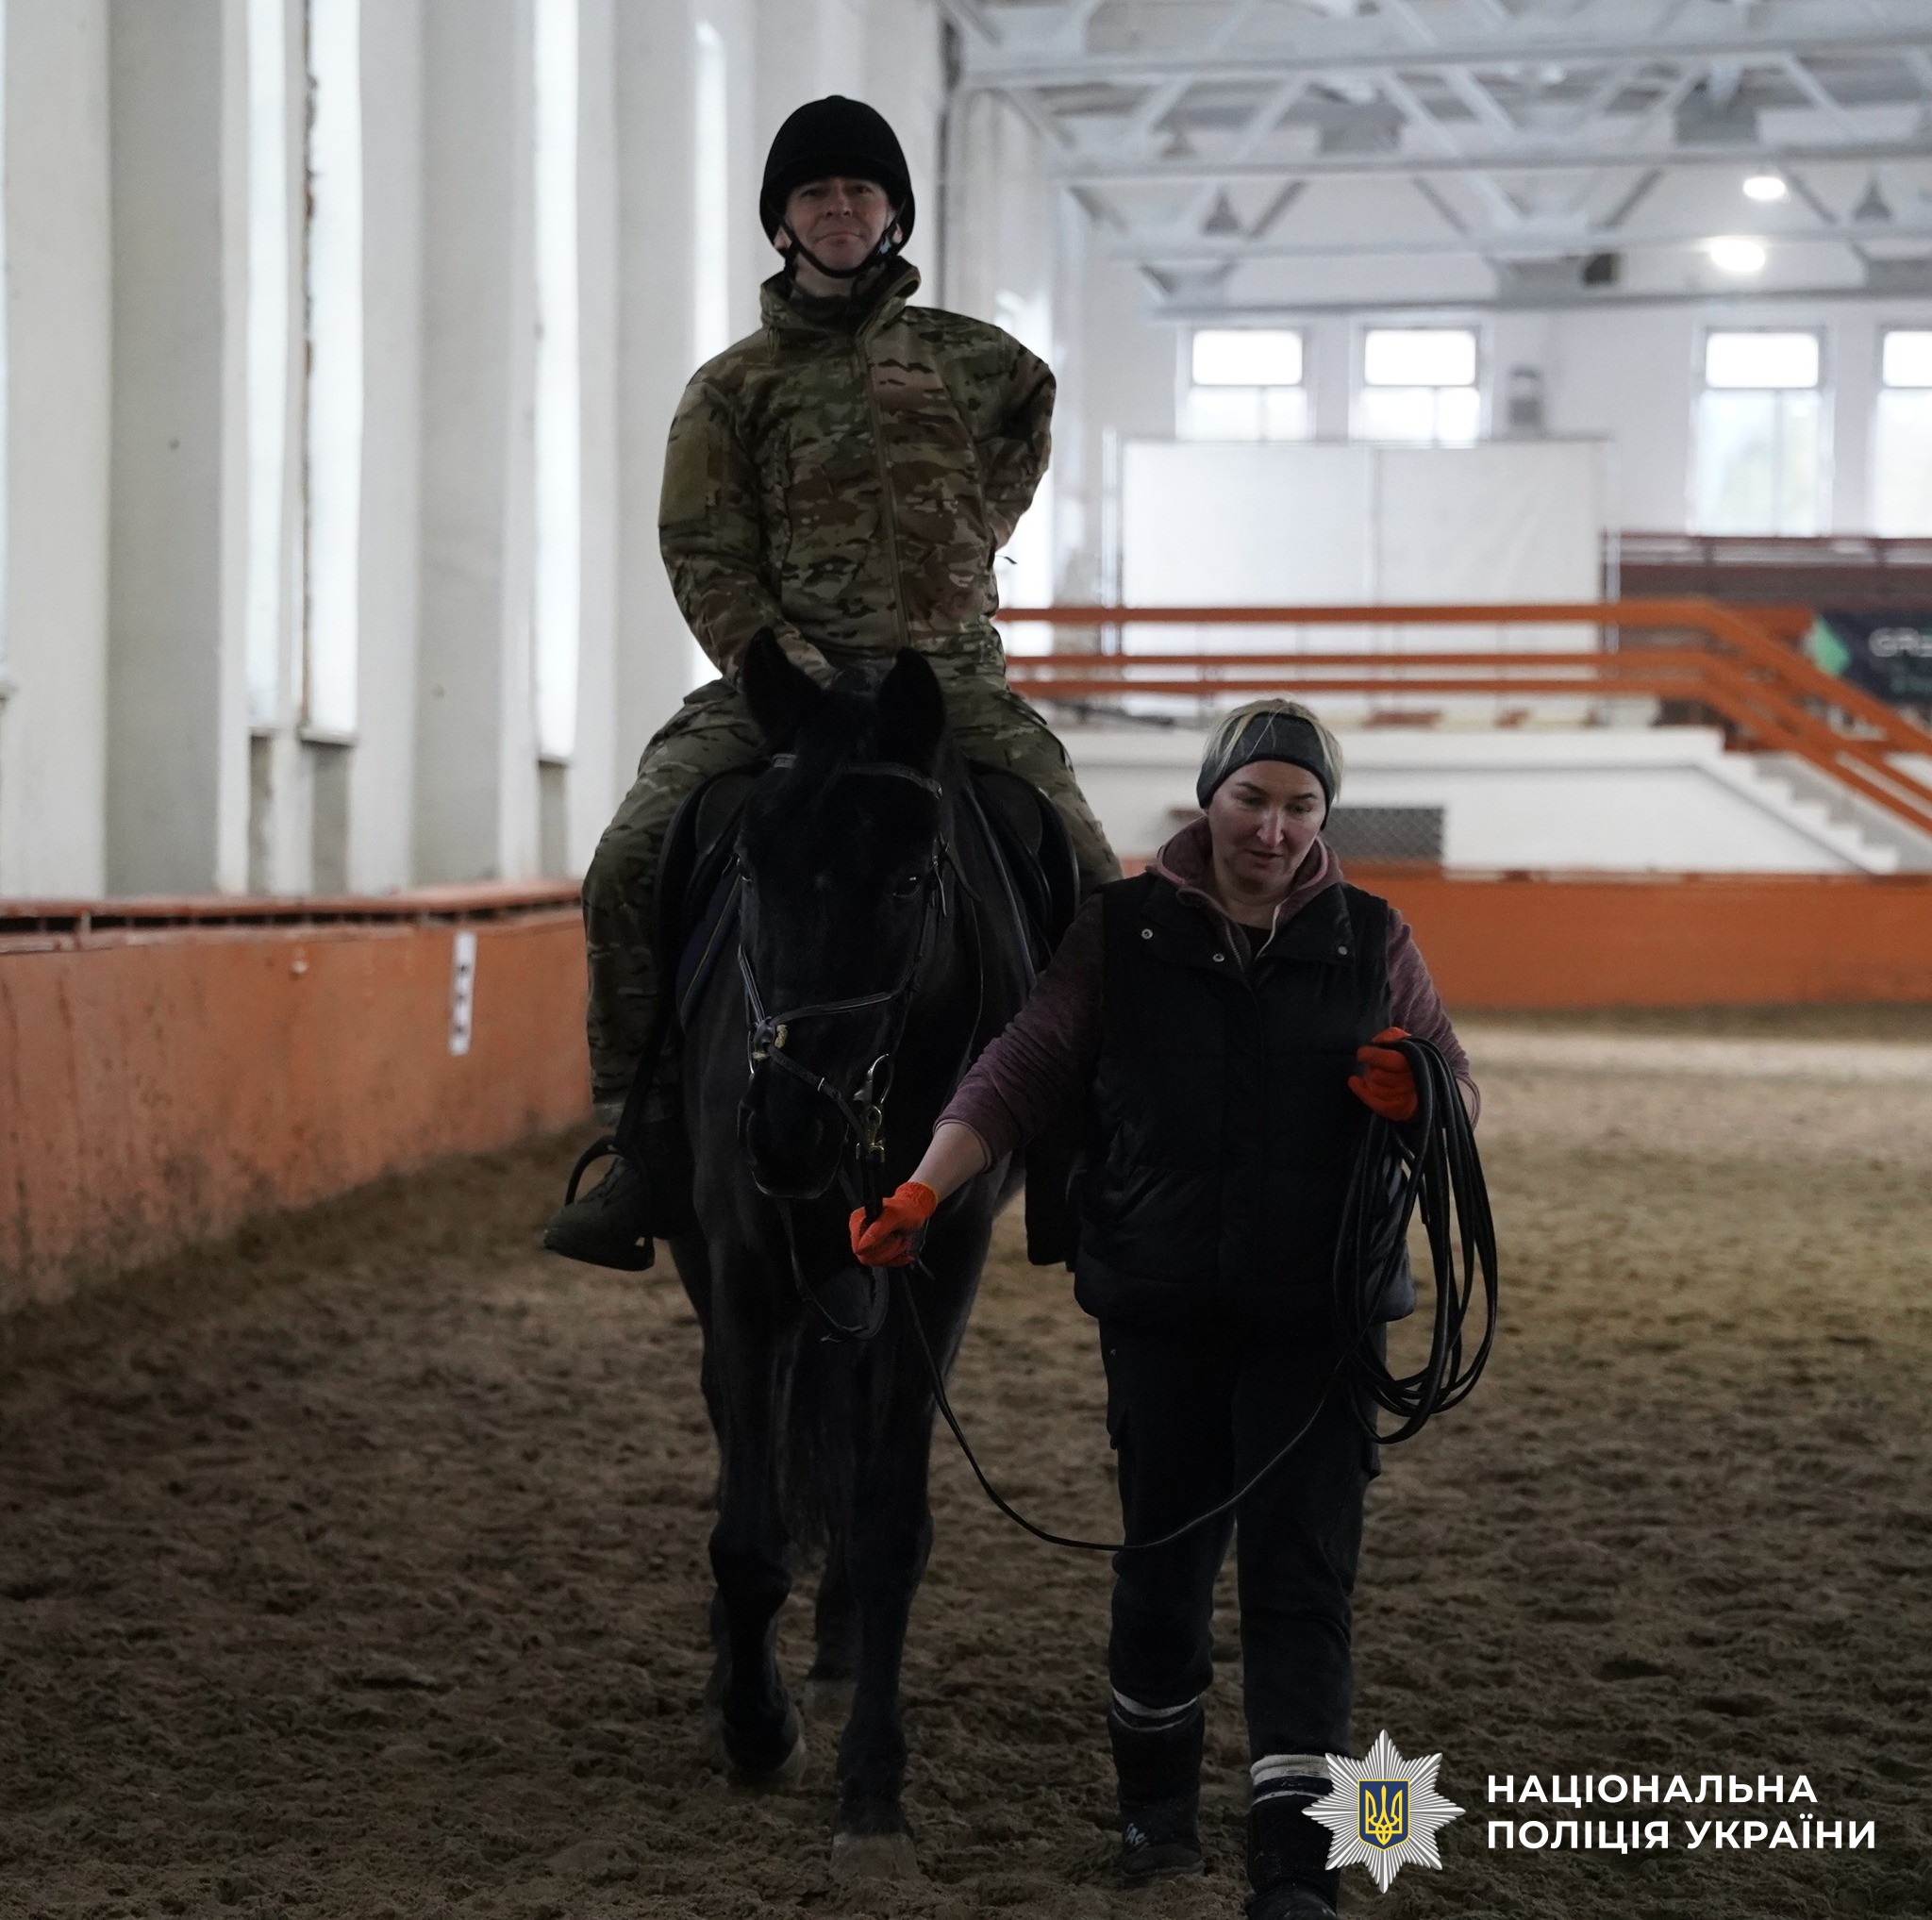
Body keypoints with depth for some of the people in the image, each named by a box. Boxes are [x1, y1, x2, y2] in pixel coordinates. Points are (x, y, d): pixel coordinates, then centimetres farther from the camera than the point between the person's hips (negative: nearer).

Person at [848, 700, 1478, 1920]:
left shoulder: (1372, 941, 3)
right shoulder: (1123, 933, 1)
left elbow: (1458, 1084, 9)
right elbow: (1023, 1074, -4)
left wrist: (1416, 1096, -16)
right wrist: (923, 1190, -17)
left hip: (1313, 1316, -1)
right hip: (1160, 1313, 1)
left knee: (1302, 1577, -5)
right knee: (1164, 1558, 14)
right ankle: (1156, 1798, 35)